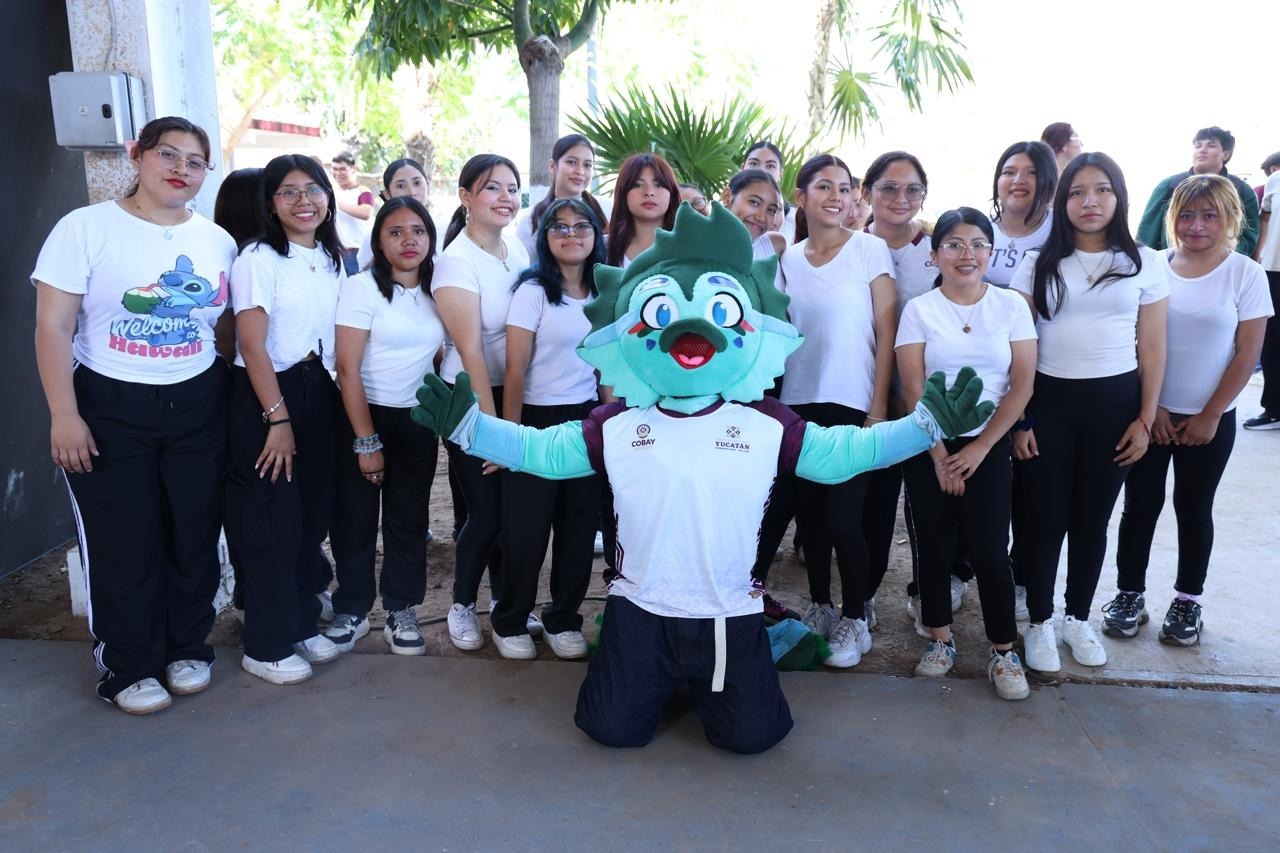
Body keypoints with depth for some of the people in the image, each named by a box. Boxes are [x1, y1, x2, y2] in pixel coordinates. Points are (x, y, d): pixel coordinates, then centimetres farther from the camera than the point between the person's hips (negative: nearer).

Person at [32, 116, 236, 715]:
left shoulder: (218, 241, 5)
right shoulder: (86, 228, -7)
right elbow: (53, 328, -8)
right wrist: (63, 415, -14)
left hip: (198, 407, 4)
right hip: (110, 407, -3)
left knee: (195, 535, 11)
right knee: (123, 543, 5)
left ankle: (188, 649, 30)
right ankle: (129, 667, 23)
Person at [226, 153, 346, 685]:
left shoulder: (333, 259, 10)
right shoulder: (259, 259, -11)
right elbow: (252, 346, -15)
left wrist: (337, 397, 8)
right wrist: (278, 418, -17)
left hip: (319, 393, 7)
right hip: (265, 398, -7)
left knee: (313, 517, 13)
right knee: (272, 522, 0)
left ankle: (303, 625, 28)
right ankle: (265, 646, 14)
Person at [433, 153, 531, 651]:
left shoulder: (517, 249, 4)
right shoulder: (456, 262, -15)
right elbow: (470, 350, -18)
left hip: (514, 391, 5)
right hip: (470, 399, -5)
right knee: (486, 512, 1)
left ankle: (505, 602, 31)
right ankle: (462, 605, 25)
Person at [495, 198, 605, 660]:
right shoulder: (532, 290, -8)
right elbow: (515, 370, -11)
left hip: (587, 418, 5)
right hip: (538, 418, -4)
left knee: (579, 526, 9)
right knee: (526, 528, 2)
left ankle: (563, 619, 26)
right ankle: (510, 622, 21)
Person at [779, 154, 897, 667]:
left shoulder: (869, 248, -3)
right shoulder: (787, 258, 9)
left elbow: (886, 330, -5)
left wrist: (879, 407, -10)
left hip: (851, 404, -4)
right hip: (798, 403, 4)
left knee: (842, 519, -5)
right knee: (810, 514, 10)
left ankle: (854, 620, 14)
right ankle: (819, 607, 28)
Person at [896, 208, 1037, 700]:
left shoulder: (1011, 305, 2)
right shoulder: (919, 309, 0)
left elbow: (1022, 385, -3)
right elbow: (913, 389, -5)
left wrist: (979, 448, -7)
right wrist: (939, 455, -7)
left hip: (987, 447, 0)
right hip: (929, 448, 0)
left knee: (989, 551, -3)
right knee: (935, 546, 8)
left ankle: (1004, 653, 12)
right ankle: (940, 641, 23)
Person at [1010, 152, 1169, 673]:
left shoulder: (1144, 263, 3)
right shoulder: (1038, 265, 1)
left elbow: (1152, 347, 4)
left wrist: (1145, 420, -1)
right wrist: (1017, 419, -5)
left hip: (1115, 403, 1)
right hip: (1048, 401, -1)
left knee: (1092, 519, 11)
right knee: (1045, 518, 4)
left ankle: (1078, 618, 29)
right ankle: (1039, 623, 20)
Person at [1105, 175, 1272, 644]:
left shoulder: (1246, 274, -4)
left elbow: (1247, 353, -4)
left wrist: (1210, 416, -8)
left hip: (1208, 419, -1)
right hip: (1149, 414, 1)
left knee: (1194, 509, 10)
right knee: (1140, 506, 6)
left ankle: (1187, 601, 25)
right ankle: (1129, 595, 20)